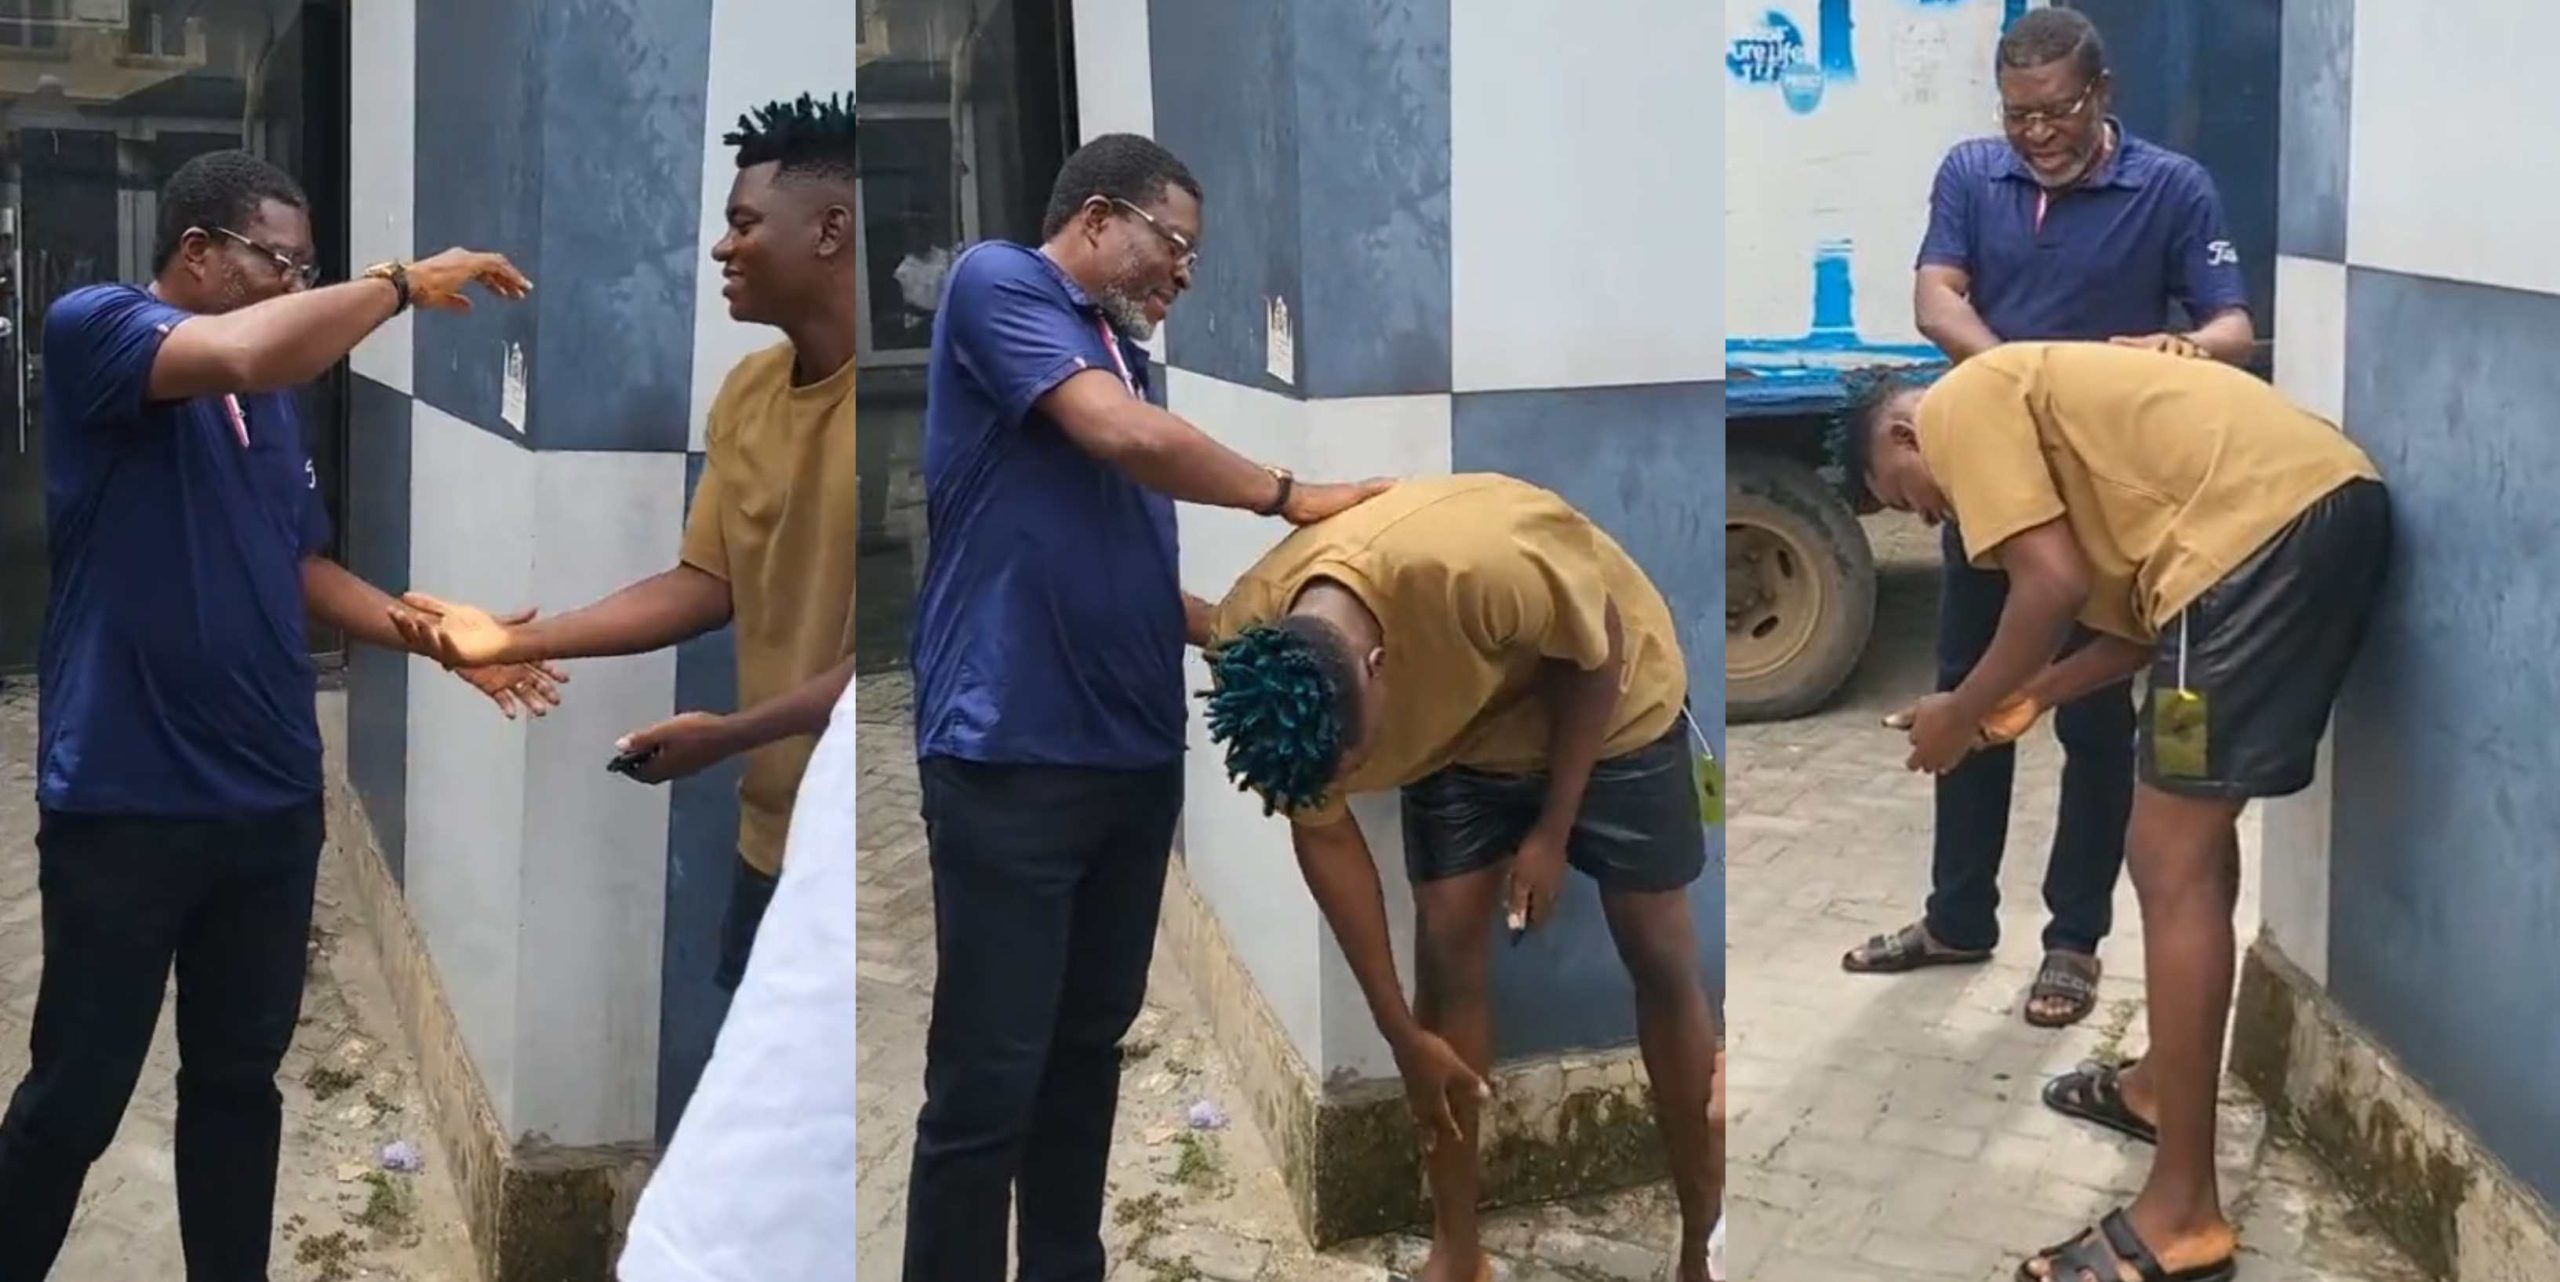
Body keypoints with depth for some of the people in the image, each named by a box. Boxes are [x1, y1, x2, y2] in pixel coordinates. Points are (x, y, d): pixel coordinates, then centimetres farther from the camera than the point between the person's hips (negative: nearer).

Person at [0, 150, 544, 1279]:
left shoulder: (274, 401, 14)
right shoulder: (94, 328, -8)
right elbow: (239, 349, -29)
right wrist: (402, 283, -17)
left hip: (273, 798, 7)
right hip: (127, 801, -7)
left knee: (239, 1078, 15)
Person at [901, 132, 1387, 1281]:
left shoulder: (1124, 353, 18)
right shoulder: (998, 281, -4)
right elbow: (1123, 435, -18)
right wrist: (1291, 496, -6)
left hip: (1133, 751, 8)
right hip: (1010, 750, -8)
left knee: (1089, 1050, 15)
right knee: (987, 1077, -5)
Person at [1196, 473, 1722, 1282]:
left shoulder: (1479, 565, -44)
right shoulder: (1250, 655, -27)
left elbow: (1597, 650, -21)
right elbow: (1323, 836, -12)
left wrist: (1552, 830, -16)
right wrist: (1401, 1032, -8)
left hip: (1605, 702, -3)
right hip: (1458, 728, 3)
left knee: (1660, 960, 0)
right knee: (1446, 947, -3)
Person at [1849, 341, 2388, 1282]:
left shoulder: (1959, 405, 5)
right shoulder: (2033, 404, 32)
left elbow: (2053, 584, -7)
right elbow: (2146, 618, 28)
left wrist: (1961, 715, 6)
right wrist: (2030, 697, 32)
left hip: (2265, 527, -10)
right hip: (2334, 502, 10)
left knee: (2174, 864, -6)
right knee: (2190, 834, 24)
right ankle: (2165, 1086, 40)